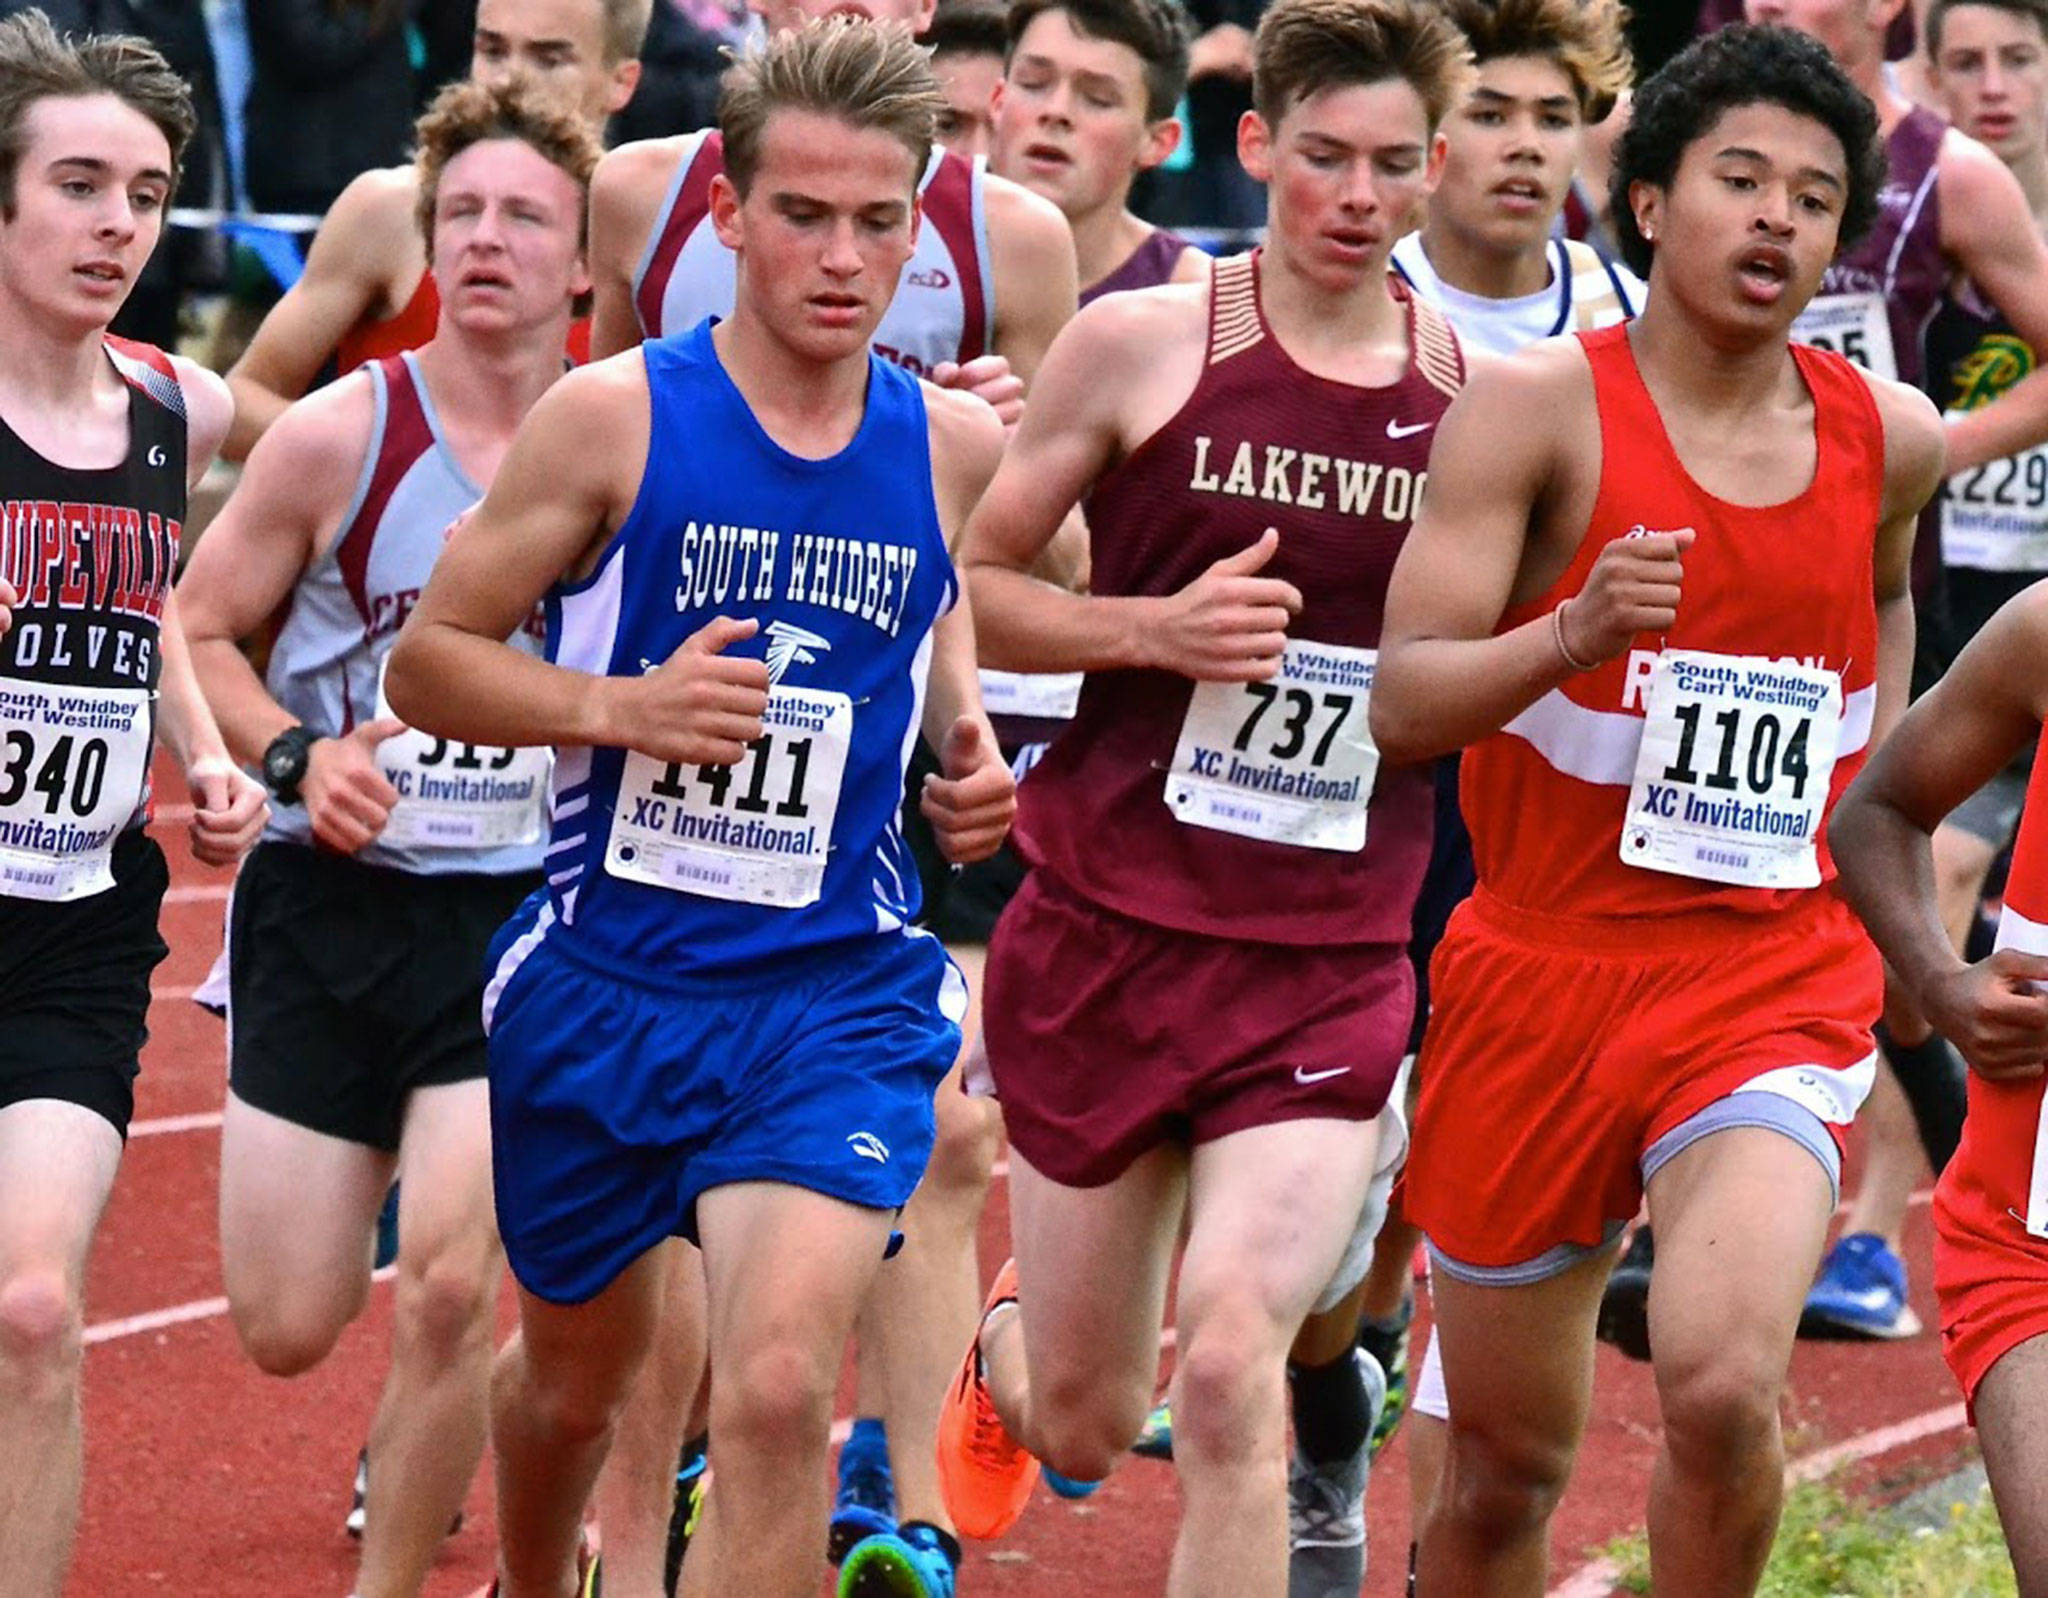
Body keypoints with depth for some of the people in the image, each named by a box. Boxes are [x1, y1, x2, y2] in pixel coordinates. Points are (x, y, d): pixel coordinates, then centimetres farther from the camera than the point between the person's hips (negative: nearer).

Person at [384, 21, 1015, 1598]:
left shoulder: (954, 445, 0)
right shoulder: (616, 416, -9)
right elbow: (429, 657, -4)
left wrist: (969, 750, 3)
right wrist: (622, 708, -20)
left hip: (838, 985, 0)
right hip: (606, 978, 0)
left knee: (780, 1387, -21)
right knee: (577, 1375, 20)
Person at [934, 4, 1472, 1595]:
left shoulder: (1479, 390, 4)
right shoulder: (1140, 345, -3)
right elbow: (969, 588, 2)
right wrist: (1156, 631, -13)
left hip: (1330, 966, 0)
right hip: (1106, 928, 0)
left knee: (1229, 1370, -21)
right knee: (1082, 1426, 13)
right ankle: (1005, 1343, 51)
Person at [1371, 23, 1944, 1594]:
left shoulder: (1892, 438, 2)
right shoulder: (1536, 405, -8)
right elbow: (1402, 701, -15)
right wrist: (1574, 635, -31)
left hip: (1773, 980, 1)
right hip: (1542, 971, -1)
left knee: (1722, 1384, -25)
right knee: (1506, 1463, 10)